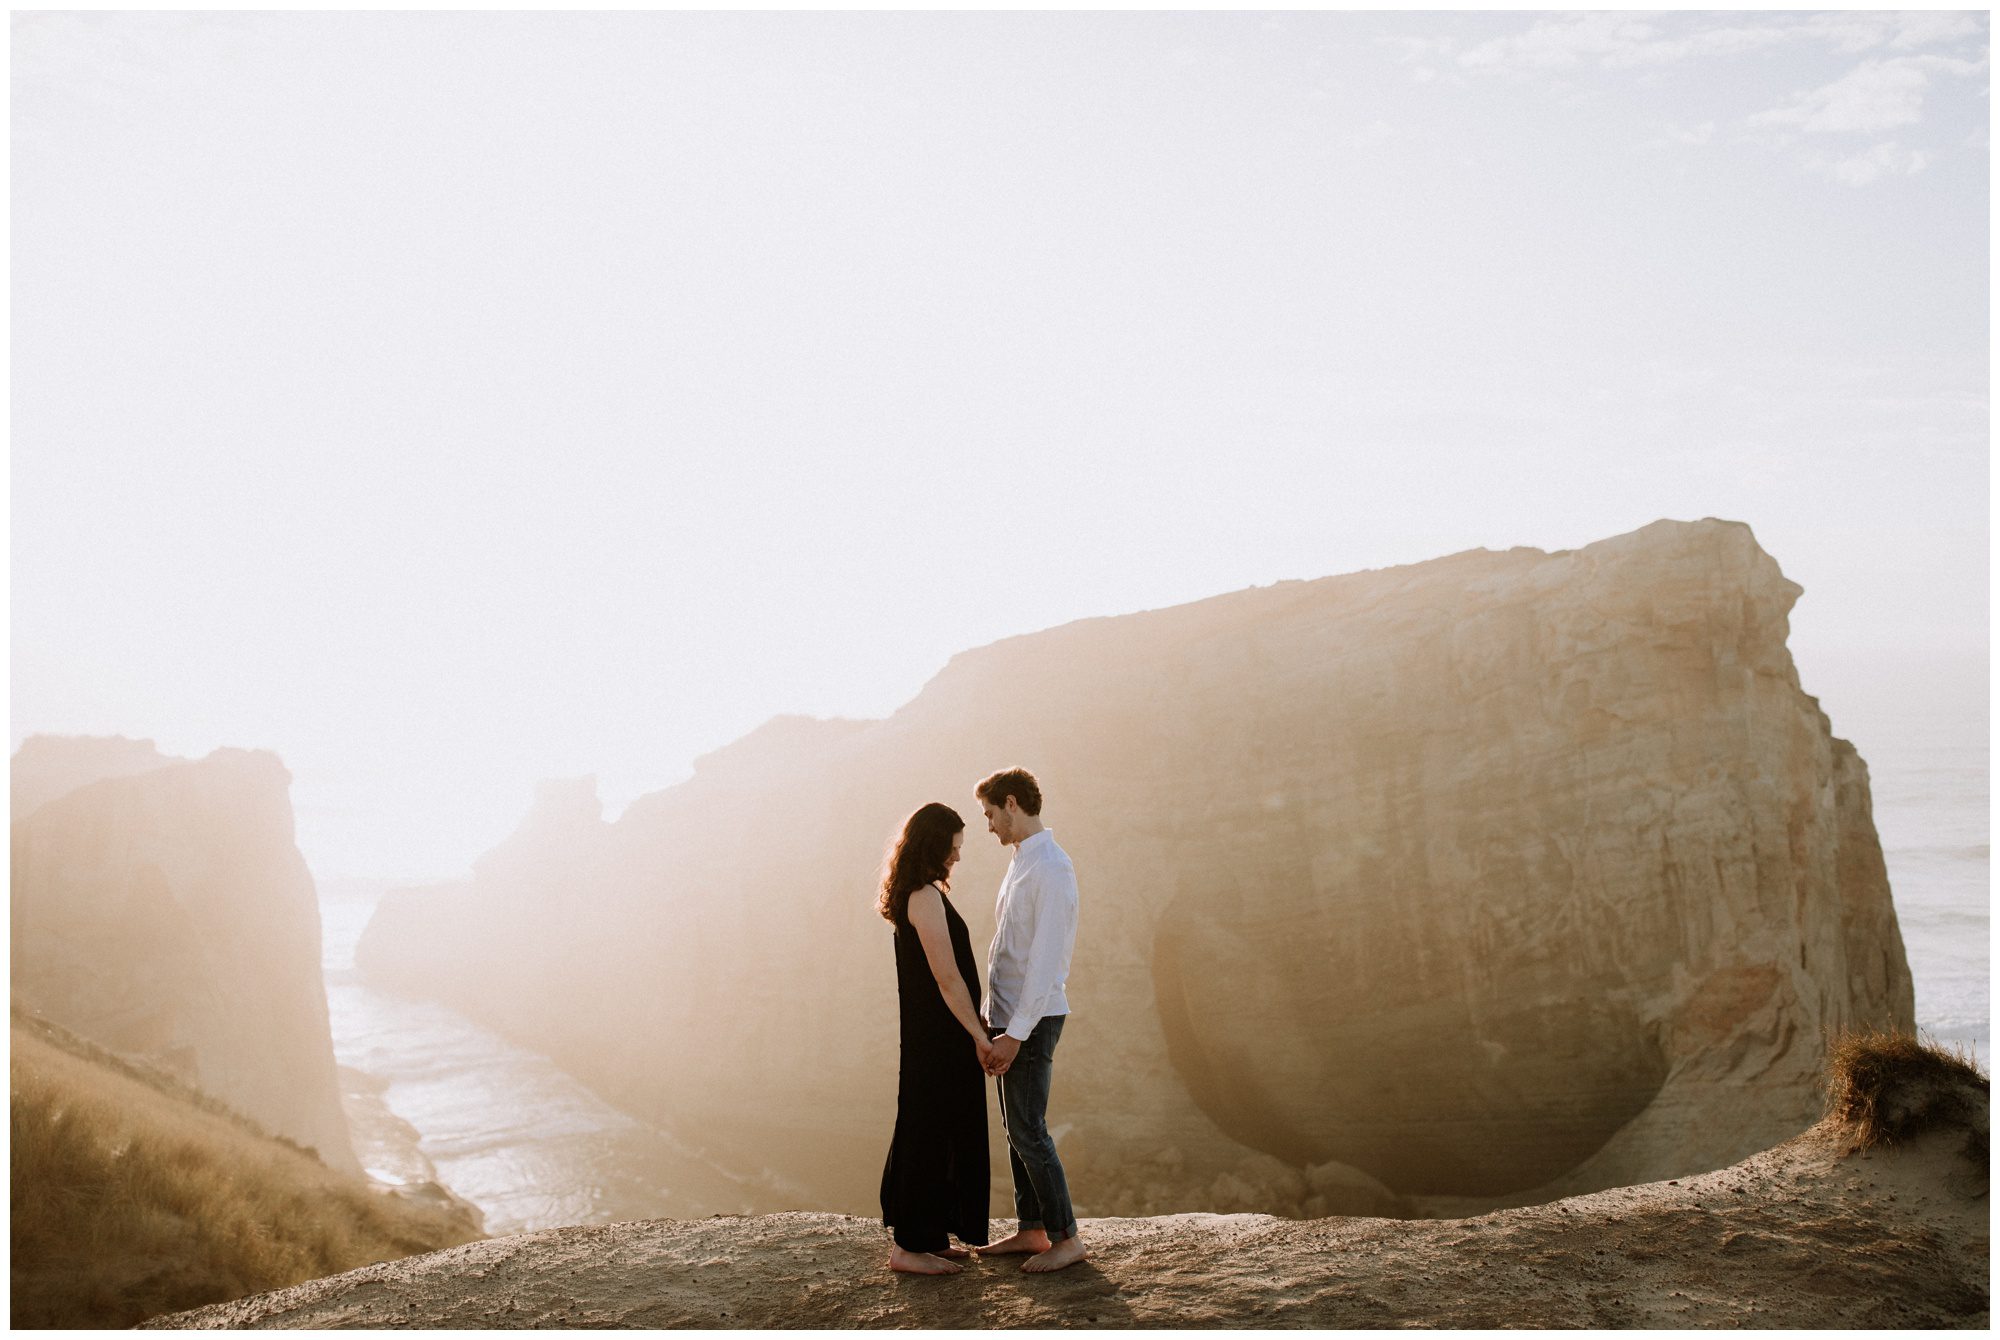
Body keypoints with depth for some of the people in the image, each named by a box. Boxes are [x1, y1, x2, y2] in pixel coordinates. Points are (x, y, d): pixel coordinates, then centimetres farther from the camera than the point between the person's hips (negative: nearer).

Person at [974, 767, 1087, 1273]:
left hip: (1032, 1020, -9)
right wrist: (997, 1021, 17)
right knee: (1017, 1128, 14)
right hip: (1008, 1017, 9)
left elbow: (1046, 959, -21)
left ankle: (1066, 1237, 7)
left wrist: (1016, 1033, -22)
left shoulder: (1051, 869, -17)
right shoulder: (1020, 862, 13)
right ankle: (1031, 1229, 24)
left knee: (1028, 1131, -4)